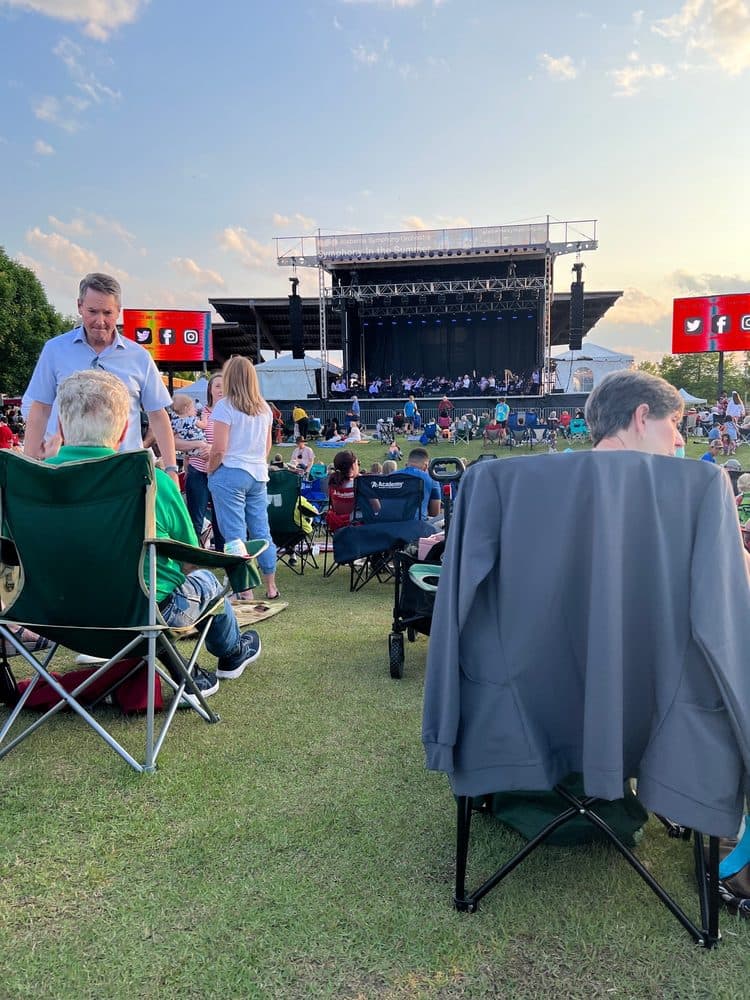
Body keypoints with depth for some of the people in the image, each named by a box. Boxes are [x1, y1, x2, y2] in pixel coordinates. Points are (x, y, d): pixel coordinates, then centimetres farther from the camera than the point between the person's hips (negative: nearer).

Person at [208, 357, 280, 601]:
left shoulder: (225, 406, -11)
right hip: (258, 475, 6)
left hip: (230, 475, -6)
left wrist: (210, 472, 1)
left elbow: (219, 449, -14)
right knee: (261, 531, 13)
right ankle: (271, 587, 21)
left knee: (235, 534, 1)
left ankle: (245, 591, 5)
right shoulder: (264, 408, 8)